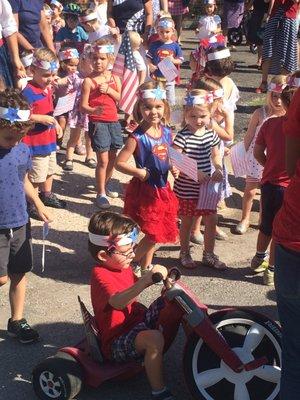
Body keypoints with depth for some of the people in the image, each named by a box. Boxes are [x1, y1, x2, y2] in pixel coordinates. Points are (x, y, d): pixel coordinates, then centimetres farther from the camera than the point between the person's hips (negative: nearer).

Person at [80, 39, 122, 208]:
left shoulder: (115, 78, 6)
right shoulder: (89, 81, -8)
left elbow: (120, 98, 3)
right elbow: (83, 105, -11)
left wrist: (109, 90, -12)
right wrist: (94, 110, -31)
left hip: (114, 121, 5)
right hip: (98, 123, -5)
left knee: (113, 158, 15)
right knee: (103, 160, -6)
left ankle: (105, 186, 35)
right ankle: (101, 193, 6)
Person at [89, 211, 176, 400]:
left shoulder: (122, 266, 5)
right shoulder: (101, 274, -22)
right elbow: (117, 302, -43)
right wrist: (146, 280, -57)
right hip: (117, 342, -9)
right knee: (154, 339, -37)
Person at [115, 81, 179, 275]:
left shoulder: (167, 132, 0)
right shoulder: (138, 138, -19)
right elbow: (119, 163, -17)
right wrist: (139, 172, -24)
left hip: (162, 189, 7)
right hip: (144, 190, -7)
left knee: (158, 233, 17)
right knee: (154, 233, -2)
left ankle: (145, 267, 36)